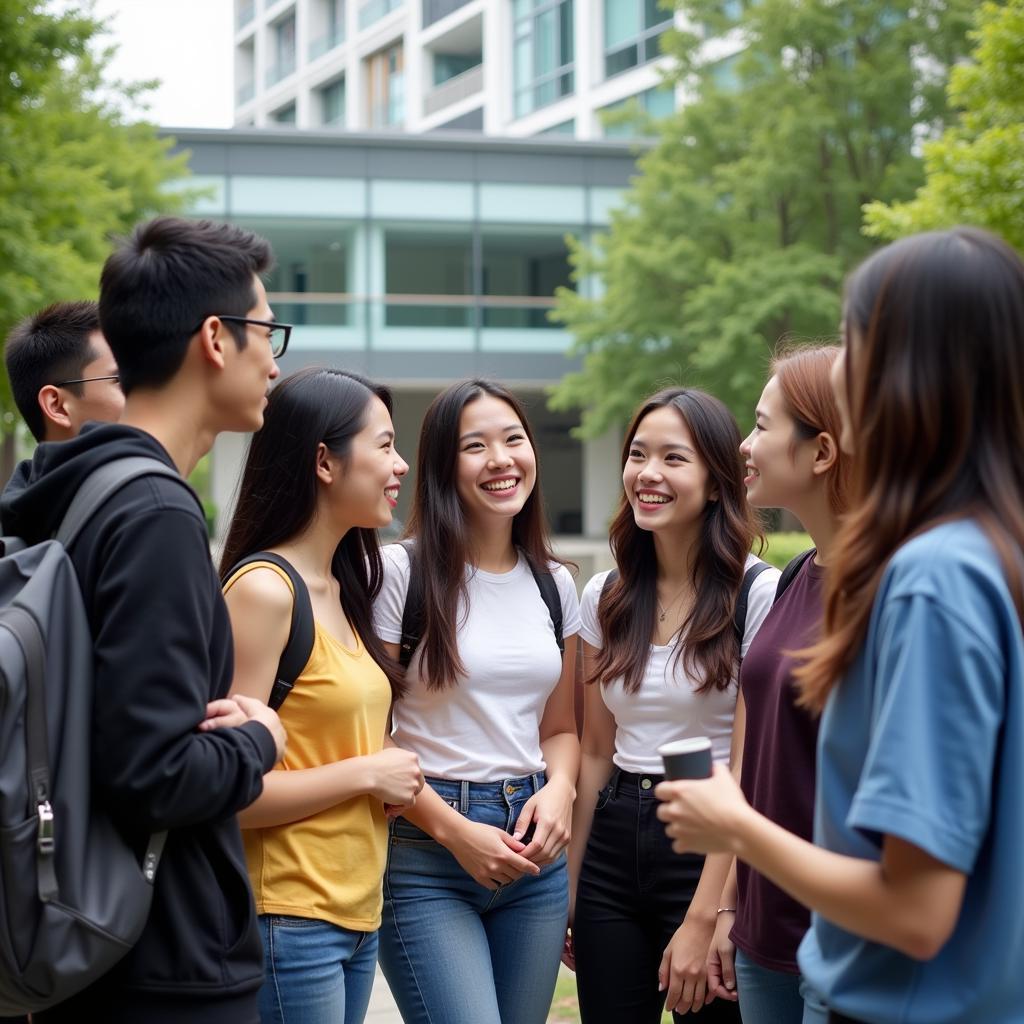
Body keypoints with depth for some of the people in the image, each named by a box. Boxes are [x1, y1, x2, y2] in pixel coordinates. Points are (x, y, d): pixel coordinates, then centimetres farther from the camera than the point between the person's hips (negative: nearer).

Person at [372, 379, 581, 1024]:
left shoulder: (555, 584, 11)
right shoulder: (400, 572, -6)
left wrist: (560, 788, -3)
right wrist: (453, 830, -13)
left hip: (533, 850, 6)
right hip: (426, 853, -5)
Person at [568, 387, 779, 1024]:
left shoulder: (759, 594, -11)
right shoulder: (605, 598, 6)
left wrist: (704, 920, -16)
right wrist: (568, 887, 12)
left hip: (709, 850, -5)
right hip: (612, 845, 5)